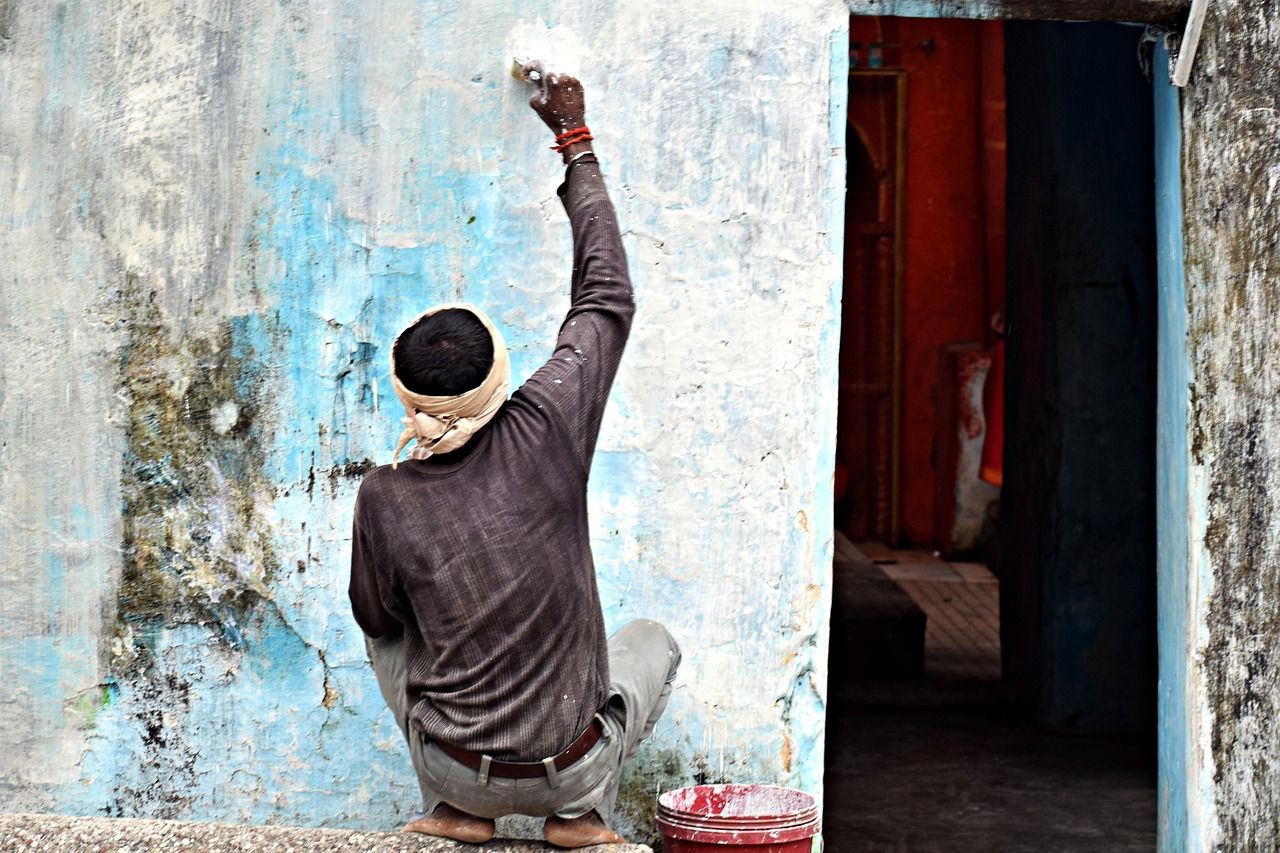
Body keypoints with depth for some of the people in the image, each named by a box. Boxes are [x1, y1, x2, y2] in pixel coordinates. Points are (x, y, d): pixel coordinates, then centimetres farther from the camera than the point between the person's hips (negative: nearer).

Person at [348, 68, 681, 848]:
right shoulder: (546, 429, -19)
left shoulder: (386, 498, -17)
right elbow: (608, 299, -4)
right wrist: (576, 143, 5)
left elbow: (379, 619, 2)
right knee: (652, 642, 29)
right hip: (570, 767, 0)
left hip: (457, 765, 1)